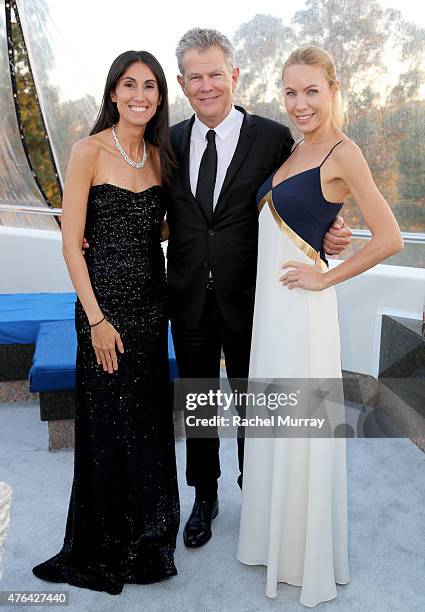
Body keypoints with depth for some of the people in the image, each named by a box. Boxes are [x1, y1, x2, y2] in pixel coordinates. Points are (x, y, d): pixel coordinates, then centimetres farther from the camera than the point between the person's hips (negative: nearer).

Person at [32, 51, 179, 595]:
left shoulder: (159, 155, 8)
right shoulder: (89, 151, -9)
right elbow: (71, 243, -12)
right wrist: (96, 319, -15)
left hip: (152, 299, 6)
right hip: (106, 300, -5)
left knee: (150, 419, 15)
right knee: (109, 422, 5)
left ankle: (146, 537, 37)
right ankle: (105, 548, 28)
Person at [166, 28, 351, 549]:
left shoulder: (273, 138, -7)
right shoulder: (171, 141, 5)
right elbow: (161, 216, 7)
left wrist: (327, 236, -23)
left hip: (248, 300, -3)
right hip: (189, 300, 3)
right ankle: (204, 497, 40)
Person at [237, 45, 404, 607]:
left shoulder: (342, 153, -12)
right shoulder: (296, 150, 12)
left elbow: (389, 239, -20)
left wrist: (326, 278, -14)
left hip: (299, 308, -8)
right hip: (269, 300, 8)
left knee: (301, 429, 5)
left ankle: (308, 556, 28)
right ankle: (276, 535, 40)